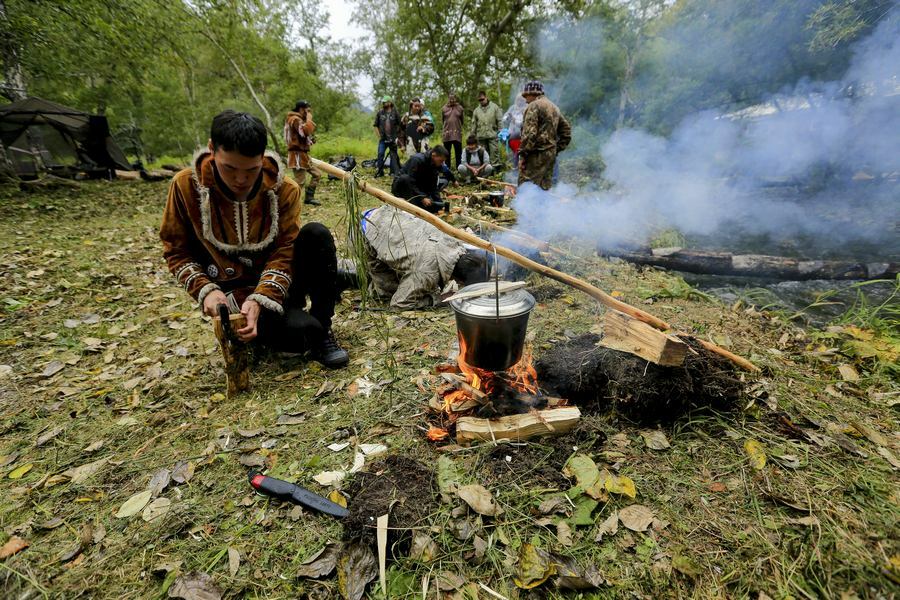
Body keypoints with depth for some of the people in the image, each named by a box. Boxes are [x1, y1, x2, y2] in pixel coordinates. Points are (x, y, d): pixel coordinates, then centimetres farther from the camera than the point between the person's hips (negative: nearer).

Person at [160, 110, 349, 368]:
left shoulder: (284, 189, -11)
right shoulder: (186, 185, -11)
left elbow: (284, 251, -13)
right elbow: (176, 251, -1)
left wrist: (260, 299, -29)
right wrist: (206, 290, -17)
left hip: (275, 284, 2)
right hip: (233, 292, -2)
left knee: (316, 234, -27)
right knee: (300, 330, -32)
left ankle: (322, 329, -12)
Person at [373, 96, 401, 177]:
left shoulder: (395, 113, 1)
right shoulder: (379, 113, 6)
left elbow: (399, 125, 4)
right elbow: (376, 125, 10)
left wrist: (397, 137, -2)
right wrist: (379, 136, 1)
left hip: (393, 139, -1)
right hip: (383, 139, 1)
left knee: (394, 156, 4)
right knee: (380, 154, -5)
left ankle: (395, 172, 13)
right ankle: (379, 171, 4)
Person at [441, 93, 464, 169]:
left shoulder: (460, 108, 6)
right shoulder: (444, 108, 6)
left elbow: (462, 120, 15)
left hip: (457, 134, 0)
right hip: (447, 134, 0)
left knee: (458, 152, 0)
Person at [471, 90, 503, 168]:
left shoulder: (494, 107, 6)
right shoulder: (476, 110, 13)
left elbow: (500, 120, 3)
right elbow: (474, 124, 17)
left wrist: (500, 132, -4)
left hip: (492, 135, -3)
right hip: (481, 136, 3)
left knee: (494, 152, -7)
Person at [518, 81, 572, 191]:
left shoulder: (533, 106, -7)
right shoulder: (554, 107, 21)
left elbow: (529, 133, -18)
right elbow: (566, 131, 22)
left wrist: (522, 154, -14)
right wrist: (557, 149, 18)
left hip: (536, 155, -9)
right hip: (551, 155, 9)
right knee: (545, 187, 13)